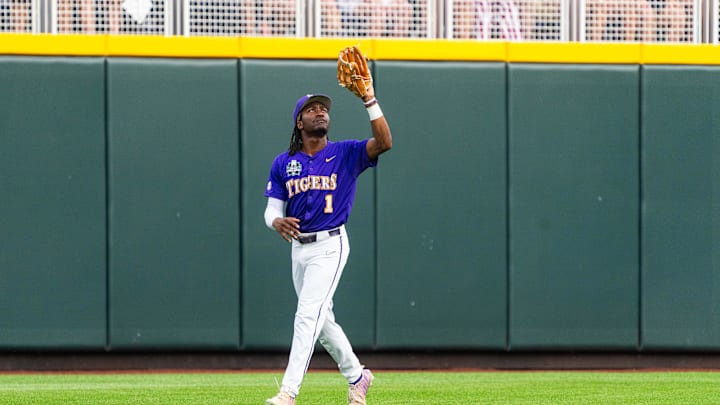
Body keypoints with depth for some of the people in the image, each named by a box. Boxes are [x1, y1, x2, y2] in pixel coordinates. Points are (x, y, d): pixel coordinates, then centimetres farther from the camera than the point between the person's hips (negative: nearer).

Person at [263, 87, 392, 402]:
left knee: (308, 315, -16)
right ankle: (357, 376, 34)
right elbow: (271, 210, 6)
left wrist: (370, 100, -28)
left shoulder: (345, 154, -4)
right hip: (299, 247, 5)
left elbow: (384, 143, -21)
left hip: (330, 246, -5)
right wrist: (278, 222, -19)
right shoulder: (283, 163, 5)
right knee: (321, 320, 14)